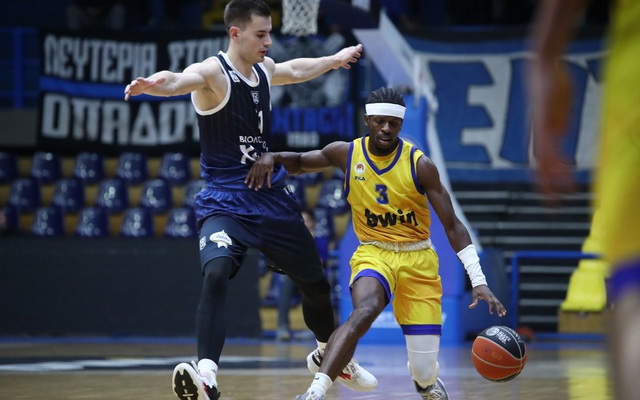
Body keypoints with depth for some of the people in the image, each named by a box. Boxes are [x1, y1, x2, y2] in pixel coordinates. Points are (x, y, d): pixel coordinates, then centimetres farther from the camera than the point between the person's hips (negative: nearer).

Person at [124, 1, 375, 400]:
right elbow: (181, 80, -42)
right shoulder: (213, 72, -17)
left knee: (315, 282, 19)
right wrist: (155, 83, -65)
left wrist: (336, 59, 47)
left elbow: (296, 70, 31)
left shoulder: (265, 69, 6)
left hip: (273, 197, 7)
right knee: (216, 274, -33)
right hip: (225, 201, -7)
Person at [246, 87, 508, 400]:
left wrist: (478, 281, -19)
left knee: (425, 374, -3)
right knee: (365, 311, -38)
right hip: (373, 253, 0)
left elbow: (453, 226, -11)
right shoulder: (346, 154, -5)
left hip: (418, 260, 0)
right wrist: (271, 157, -10)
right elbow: (299, 163, 14)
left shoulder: (419, 165, -12)